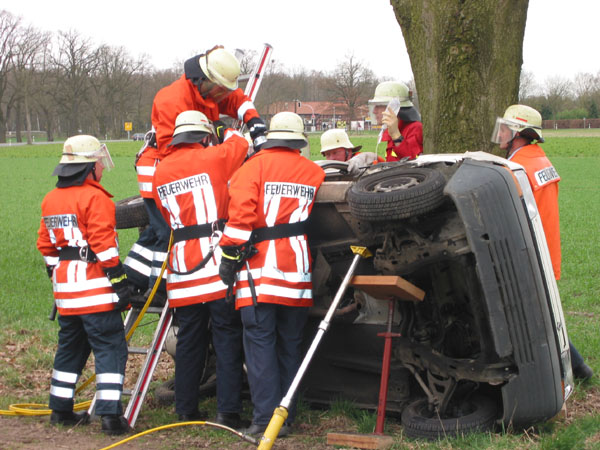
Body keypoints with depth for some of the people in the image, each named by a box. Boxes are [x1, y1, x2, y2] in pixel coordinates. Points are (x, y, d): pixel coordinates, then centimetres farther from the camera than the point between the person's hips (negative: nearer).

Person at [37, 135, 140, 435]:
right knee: (110, 349, -5)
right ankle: (110, 414, -10)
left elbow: (46, 245, 17)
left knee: (70, 348, 19)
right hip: (96, 290, -8)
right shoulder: (95, 198, -12)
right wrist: (119, 280, -15)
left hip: (65, 290, 8)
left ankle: (60, 410, 25)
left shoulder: (50, 200, 13)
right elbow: (103, 243, -18)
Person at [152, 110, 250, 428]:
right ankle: (227, 411, -2)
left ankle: (185, 410, 18)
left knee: (189, 339, 13)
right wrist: (227, 133, 35)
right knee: (227, 336, 0)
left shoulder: (161, 171, 10)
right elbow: (240, 145, 16)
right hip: (217, 264, -5)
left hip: (183, 268, 5)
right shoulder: (212, 157, -5)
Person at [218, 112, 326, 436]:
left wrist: (230, 253, -10)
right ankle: (286, 417, 15)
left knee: (260, 342, -2)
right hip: (298, 271, 4)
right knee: (290, 344, 12)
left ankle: (266, 418, -7)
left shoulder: (255, 165, -3)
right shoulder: (315, 172, 8)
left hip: (260, 269, -3)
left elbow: (242, 211, -12)